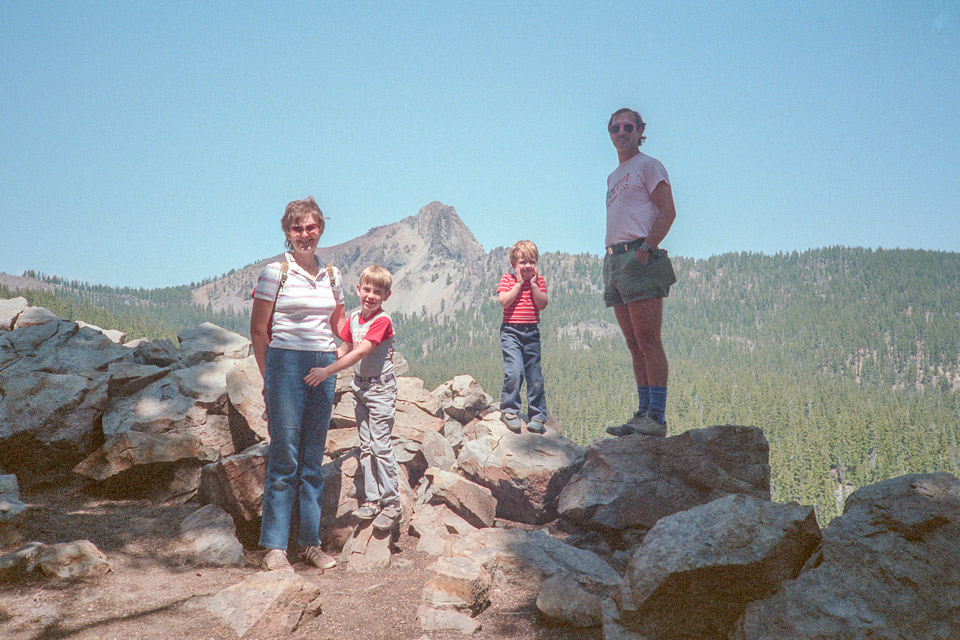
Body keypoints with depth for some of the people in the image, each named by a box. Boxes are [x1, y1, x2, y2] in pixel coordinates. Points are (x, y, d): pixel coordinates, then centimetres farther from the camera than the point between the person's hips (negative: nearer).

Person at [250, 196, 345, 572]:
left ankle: (310, 542, 18)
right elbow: (258, 329, 0)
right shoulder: (275, 273, -2)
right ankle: (274, 547, 5)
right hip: (286, 363, -5)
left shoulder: (331, 276, 12)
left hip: (324, 367, 5)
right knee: (285, 457, -4)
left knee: (313, 459, 9)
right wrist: (269, 376, -1)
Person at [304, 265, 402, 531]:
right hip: (361, 387, 7)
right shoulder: (354, 317, 7)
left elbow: (360, 353, -26)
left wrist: (327, 371, -32)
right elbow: (344, 349, 15)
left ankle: (392, 503, 3)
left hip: (381, 388, -7)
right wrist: (319, 368, 3)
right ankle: (372, 499, 18)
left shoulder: (382, 321, -17)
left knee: (380, 445, -7)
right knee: (365, 446, 10)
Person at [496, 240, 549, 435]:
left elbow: (543, 304, -4)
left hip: (532, 332, 3)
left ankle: (537, 416, 12)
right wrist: (519, 283, -11)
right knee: (514, 372, -17)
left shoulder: (538, 280, 9)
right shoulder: (507, 279, 2)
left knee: (535, 376, 4)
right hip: (511, 331, -3)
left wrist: (533, 283, -9)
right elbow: (504, 301, -14)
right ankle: (509, 411, -1)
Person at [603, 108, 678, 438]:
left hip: (639, 258, -8)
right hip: (614, 260, 8)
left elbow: (668, 212, -9)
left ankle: (657, 417, -12)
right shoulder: (613, 176, 26)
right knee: (635, 345, 6)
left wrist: (645, 249, -18)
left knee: (648, 342, -11)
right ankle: (644, 414, 9)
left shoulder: (648, 166, 2)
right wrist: (612, 258, 12)